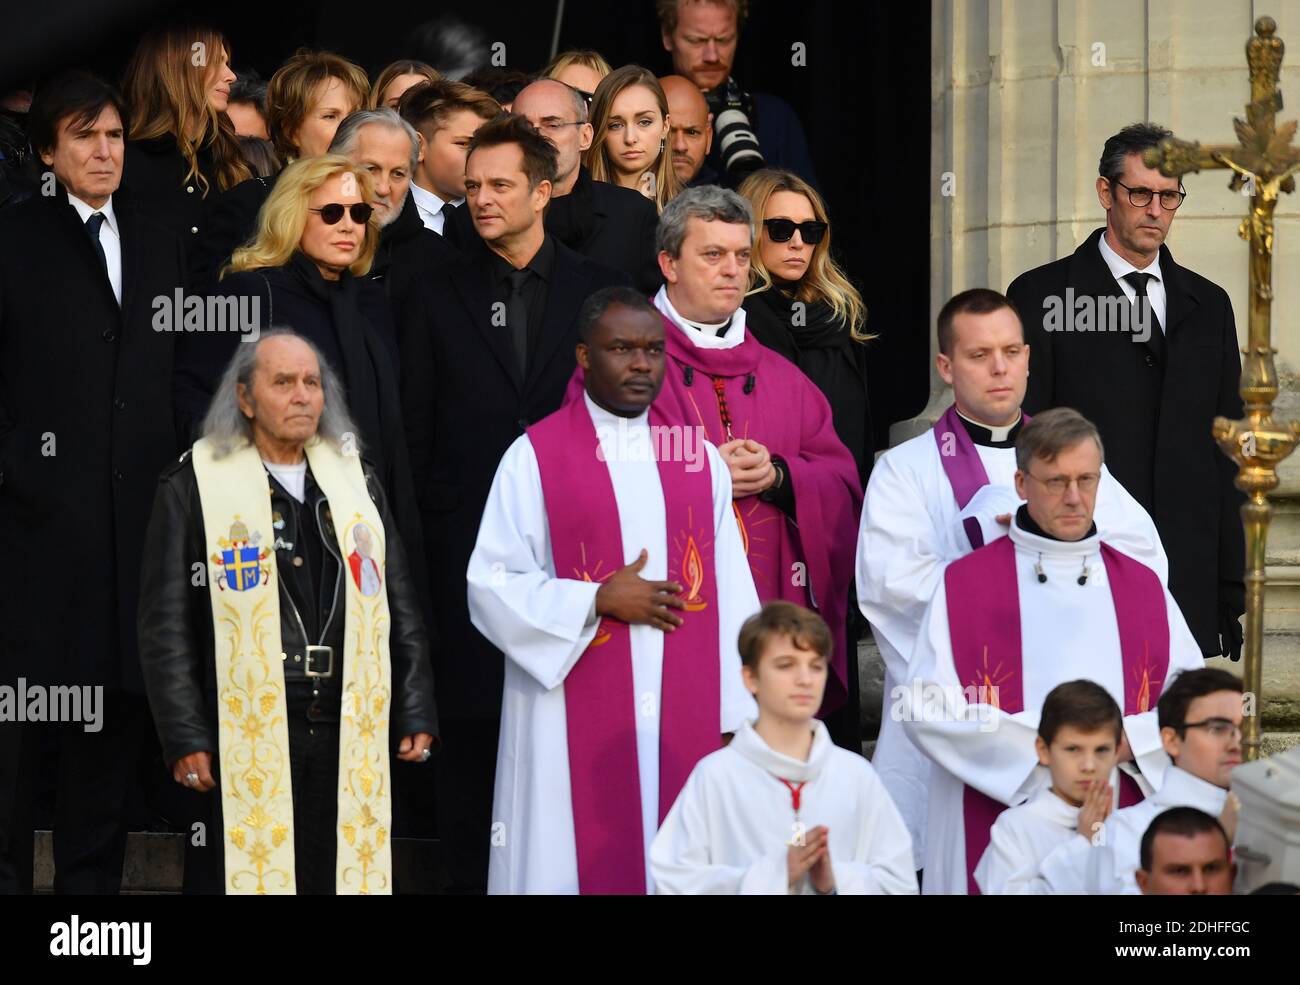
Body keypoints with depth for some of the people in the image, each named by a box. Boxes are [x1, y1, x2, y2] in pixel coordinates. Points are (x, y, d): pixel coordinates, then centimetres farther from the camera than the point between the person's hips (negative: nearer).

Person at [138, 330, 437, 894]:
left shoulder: (355, 479, 15)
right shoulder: (194, 486, 2)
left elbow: (400, 609, 16)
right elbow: (166, 627, -1)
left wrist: (416, 715, 9)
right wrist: (185, 740, -7)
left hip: (352, 736, 4)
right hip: (246, 737, -3)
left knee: (350, 878, 3)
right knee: (250, 880, -4)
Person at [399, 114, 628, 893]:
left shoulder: (598, 290, 6)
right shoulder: (443, 297, 8)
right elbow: (417, 428, 8)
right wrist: (427, 528, 2)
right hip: (471, 547, 1)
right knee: (473, 726, 3)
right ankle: (473, 874, 9)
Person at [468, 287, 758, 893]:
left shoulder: (700, 461, 10)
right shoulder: (534, 458, -1)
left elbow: (731, 597, 7)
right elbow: (492, 587, -4)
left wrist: (734, 719, 2)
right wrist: (599, 601, -13)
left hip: (685, 723, 3)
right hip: (573, 727, -3)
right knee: (581, 865, -1)